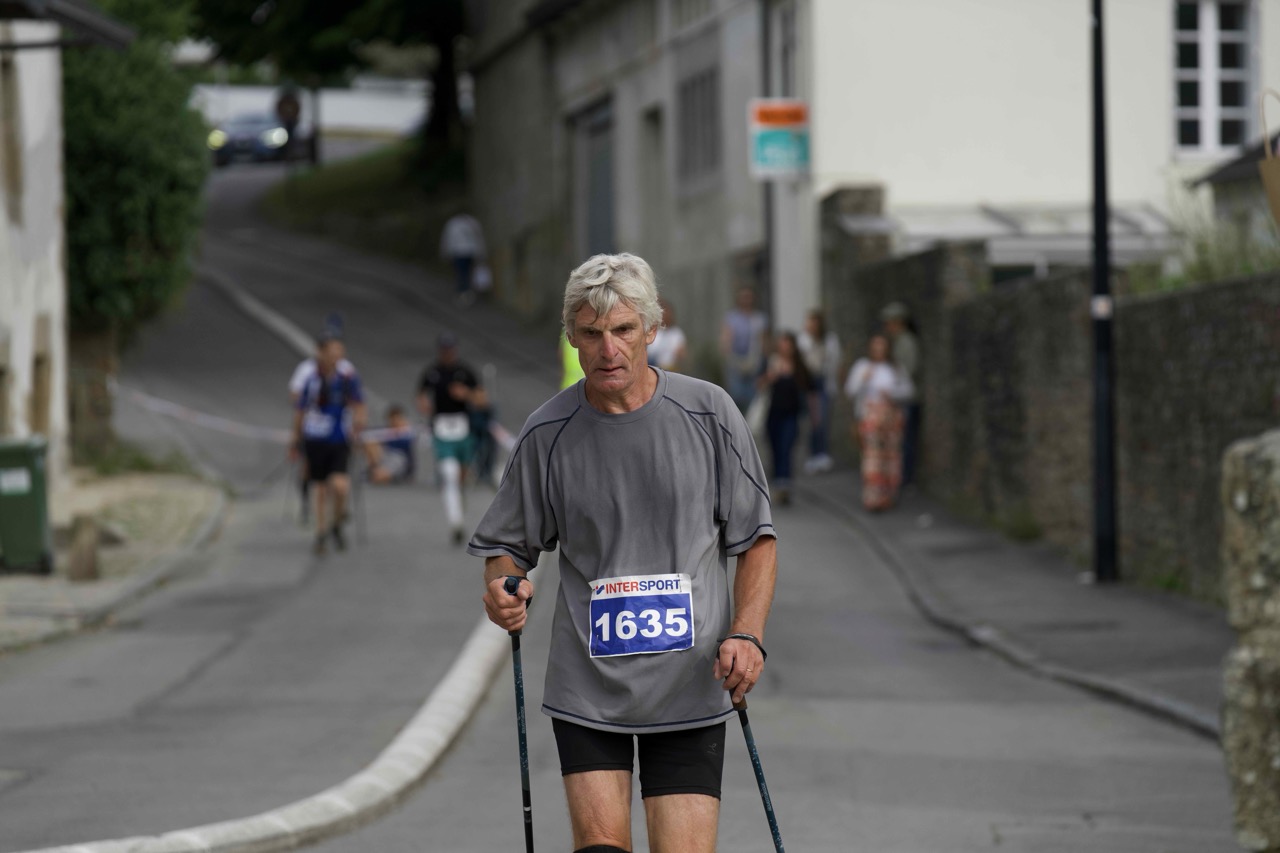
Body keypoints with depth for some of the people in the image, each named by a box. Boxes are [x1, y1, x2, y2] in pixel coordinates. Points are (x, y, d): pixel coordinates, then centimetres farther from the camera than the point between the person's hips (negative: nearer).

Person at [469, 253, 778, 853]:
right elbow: (508, 544, 11)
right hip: (586, 685, 1)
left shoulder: (708, 414, -1)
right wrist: (503, 589, -12)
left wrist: (747, 635, -9)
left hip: (690, 687, 0)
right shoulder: (547, 433, 0)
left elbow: (756, 538, 5)